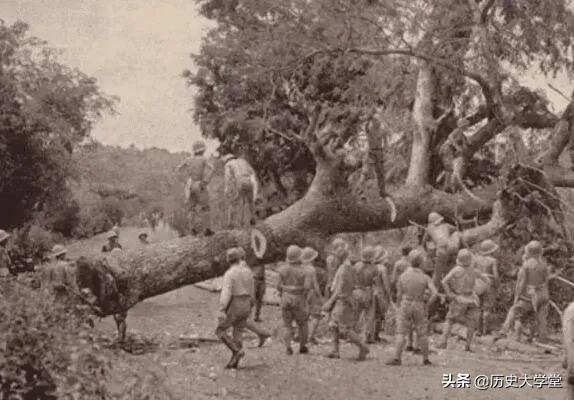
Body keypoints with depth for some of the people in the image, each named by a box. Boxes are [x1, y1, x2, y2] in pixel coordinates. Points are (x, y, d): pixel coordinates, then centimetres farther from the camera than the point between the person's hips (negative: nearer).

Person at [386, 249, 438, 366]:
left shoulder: (402, 276, -6)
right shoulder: (425, 278, -7)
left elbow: (399, 296, -1)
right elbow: (435, 293, -15)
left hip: (405, 305, 0)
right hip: (419, 306, 0)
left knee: (401, 333, 0)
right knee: (422, 334, 12)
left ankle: (397, 359, -11)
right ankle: (426, 359, 18)